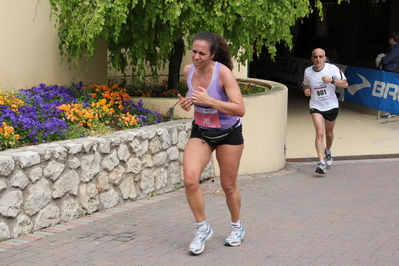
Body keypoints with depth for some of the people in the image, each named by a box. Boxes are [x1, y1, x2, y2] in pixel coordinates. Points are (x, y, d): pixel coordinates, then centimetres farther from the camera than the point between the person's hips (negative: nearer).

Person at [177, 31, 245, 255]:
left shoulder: (223, 73, -24)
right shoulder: (188, 71, -8)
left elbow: (240, 109, -30)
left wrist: (209, 100, -36)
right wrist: (187, 102, -9)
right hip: (200, 132, 4)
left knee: (228, 186, 9)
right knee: (190, 179, -18)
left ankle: (237, 227, 37)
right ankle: (203, 229, 2)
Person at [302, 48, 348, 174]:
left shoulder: (332, 68, -11)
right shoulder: (308, 71, -4)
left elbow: (345, 84, -12)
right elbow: (305, 85, 16)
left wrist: (332, 80, -27)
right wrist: (306, 90, -8)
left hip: (331, 106, 1)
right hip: (316, 107, -1)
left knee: (329, 133, 17)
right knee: (319, 133, -18)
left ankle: (328, 151, 50)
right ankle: (321, 163, -21)